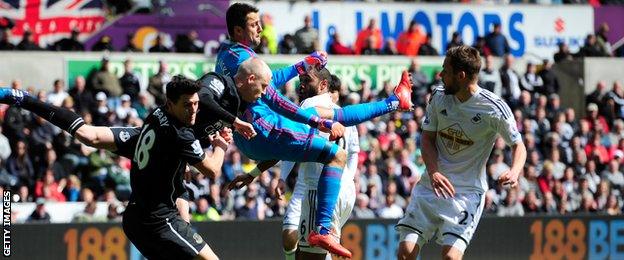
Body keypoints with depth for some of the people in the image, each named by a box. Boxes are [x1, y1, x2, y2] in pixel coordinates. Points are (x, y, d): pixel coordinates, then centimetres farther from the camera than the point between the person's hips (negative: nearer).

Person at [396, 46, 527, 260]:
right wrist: (433, 172, -15)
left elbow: (518, 146, -5)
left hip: (468, 191, -4)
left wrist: (514, 171, -27)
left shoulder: (494, 108, -13)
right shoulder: (439, 98, -1)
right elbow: (427, 139, 5)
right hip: (431, 185, 4)